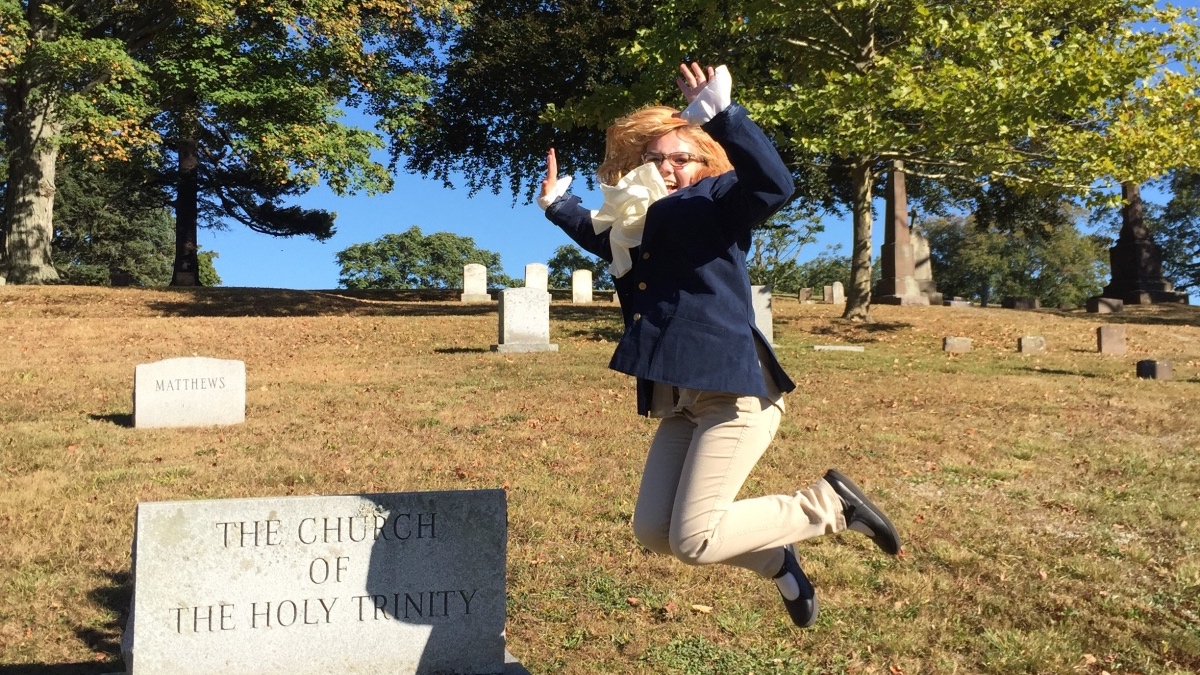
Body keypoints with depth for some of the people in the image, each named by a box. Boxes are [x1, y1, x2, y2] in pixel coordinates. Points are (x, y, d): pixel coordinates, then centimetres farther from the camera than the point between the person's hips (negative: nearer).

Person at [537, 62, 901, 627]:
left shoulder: (715, 202, -2)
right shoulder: (633, 222, 18)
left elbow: (773, 184, -25)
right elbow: (599, 237, 43)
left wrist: (721, 114, -32)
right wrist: (557, 203, 39)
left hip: (734, 391, -8)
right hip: (680, 401, 8)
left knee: (694, 541, -11)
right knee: (653, 532, 7)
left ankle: (830, 504, 8)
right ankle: (777, 560, 27)